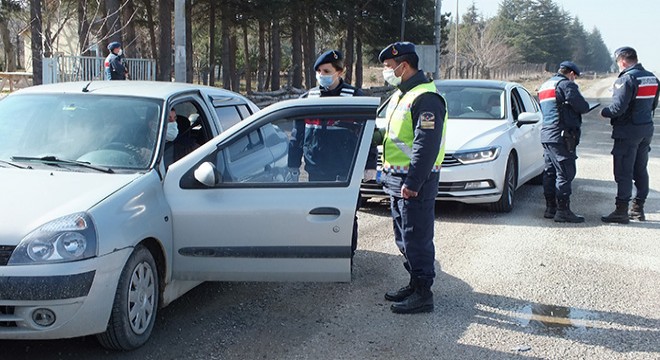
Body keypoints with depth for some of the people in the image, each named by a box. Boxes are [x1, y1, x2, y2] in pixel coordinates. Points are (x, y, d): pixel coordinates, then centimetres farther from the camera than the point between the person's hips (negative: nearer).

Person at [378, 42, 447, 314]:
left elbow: (426, 145, -23)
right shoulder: (401, 95, 16)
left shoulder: (425, 98, -17)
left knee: (416, 238, -5)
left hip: (415, 182, -10)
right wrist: (389, 172, 20)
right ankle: (415, 283, 29)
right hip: (398, 180, 10)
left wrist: (412, 183, -24)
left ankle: (423, 294, 3)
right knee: (403, 237, 17)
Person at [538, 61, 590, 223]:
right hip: (561, 136, -9)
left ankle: (550, 208, 17)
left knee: (550, 171, 13)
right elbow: (582, 107, -13)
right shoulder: (566, 84, -8)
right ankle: (562, 211, -8)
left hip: (546, 135, 9)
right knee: (565, 173, -7)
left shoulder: (545, 86, 21)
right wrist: (585, 106, 9)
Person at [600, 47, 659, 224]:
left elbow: (618, 107, -22)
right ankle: (638, 209, 21)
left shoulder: (626, 79, -17)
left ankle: (621, 211, -2)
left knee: (623, 172, -4)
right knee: (640, 170, 14)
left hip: (628, 131, -8)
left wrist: (604, 112, -5)